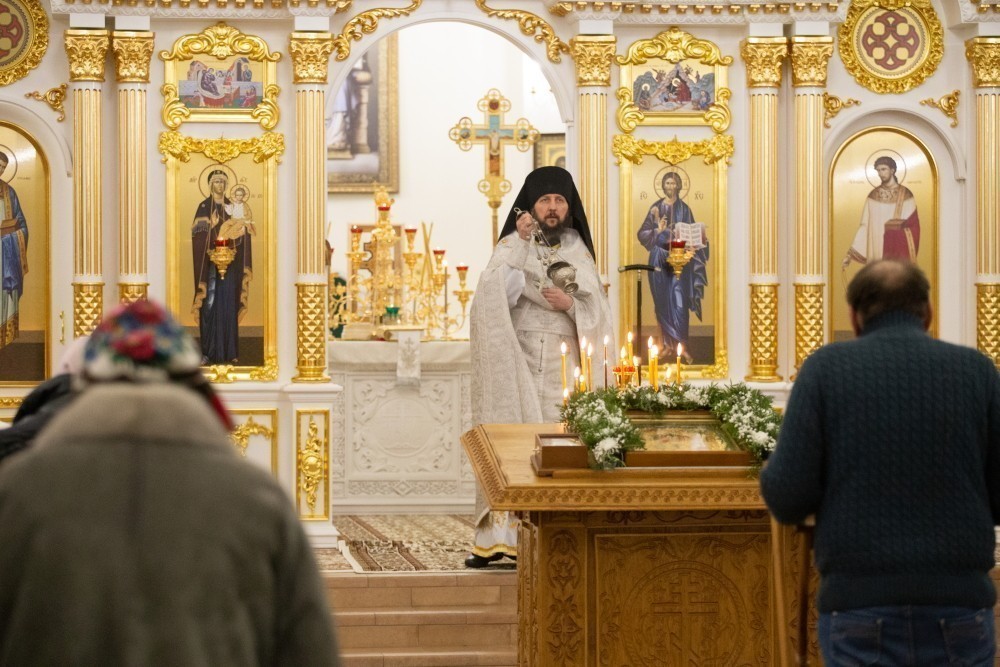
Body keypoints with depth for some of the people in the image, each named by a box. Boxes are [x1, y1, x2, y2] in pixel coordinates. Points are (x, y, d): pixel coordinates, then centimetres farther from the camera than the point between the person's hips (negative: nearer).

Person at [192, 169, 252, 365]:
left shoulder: (231, 207, 11)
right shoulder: (204, 207, 1)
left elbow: (241, 234, 10)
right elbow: (198, 236, -6)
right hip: (210, 262, -3)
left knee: (228, 304, 1)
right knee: (209, 304, -7)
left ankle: (228, 350, 5)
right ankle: (208, 351, -4)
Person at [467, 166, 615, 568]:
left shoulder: (578, 250, 13)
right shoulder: (511, 244, 7)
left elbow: (597, 310, 9)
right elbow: (493, 291, -12)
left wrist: (571, 304, -10)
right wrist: (521, 243, -17)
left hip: (563, 358, 2)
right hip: (518, 357, -2)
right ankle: (497, 535, -10)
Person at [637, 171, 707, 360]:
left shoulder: (684, 209, 6)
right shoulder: (656, 208, 6)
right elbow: (642, 234, 3)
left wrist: (701, 237, -15)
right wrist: (657, 231, -15)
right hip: (660, 258, 1)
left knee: (679, 302, -9)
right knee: (662, 302, 2)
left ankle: (682, 345, -7)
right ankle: (668, 342, 11)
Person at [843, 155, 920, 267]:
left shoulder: (905, 195, 1)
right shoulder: (873, 195, 9)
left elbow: (913, 225, -3)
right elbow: (864, 226, 6)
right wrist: (850, 254, 0)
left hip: (899, 253, -2)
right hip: (877, 253, 2)